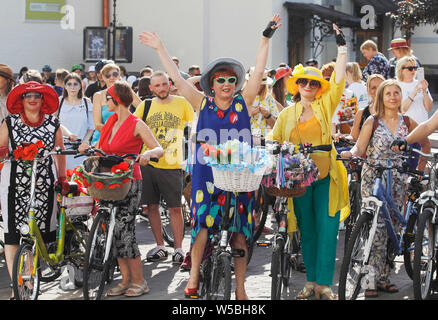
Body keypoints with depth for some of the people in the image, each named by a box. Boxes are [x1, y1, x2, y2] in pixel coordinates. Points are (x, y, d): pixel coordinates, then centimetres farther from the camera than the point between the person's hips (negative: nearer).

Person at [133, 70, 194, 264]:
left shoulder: (181, 103, 2)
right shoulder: (145, 106, 6)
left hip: (172, 165, -2)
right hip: (148, 163, 2)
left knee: (175, 208, -3)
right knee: (152, 206, 6)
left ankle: (178, 249, 6)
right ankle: (160, 247, 19)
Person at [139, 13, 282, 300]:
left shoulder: (244, 102, 5)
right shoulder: (203, 104, 5)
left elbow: (258, 73, 1)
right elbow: (178, 79, 4)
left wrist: (266, 38, -3)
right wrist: (160, 49, 2)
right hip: (207, 174, 0)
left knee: (240, 229, 2)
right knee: (203, 222, -8)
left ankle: (240, 288, 8)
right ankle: (194, 276, 7)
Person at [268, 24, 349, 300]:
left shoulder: (325, 106, 5)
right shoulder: (287, 115, 10)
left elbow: (339, 79, -2)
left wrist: (342, 45, -4)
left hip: (326, 177, -2)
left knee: (327, 230, -5)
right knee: (307, 231, 7)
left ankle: (324, 285, -2)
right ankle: (311, 282, 15)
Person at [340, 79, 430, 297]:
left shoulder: (407, 123, 7)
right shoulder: (372, 122, -2)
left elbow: (425, 143, 21)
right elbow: (360, 148, -5)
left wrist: (421, 168, 15)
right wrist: (350, 153, -26)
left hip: (396, 181, 4)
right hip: (373, 179, -4)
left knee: (393, 228, 5)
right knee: (375, 228, -13)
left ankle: (383, 278, 14)